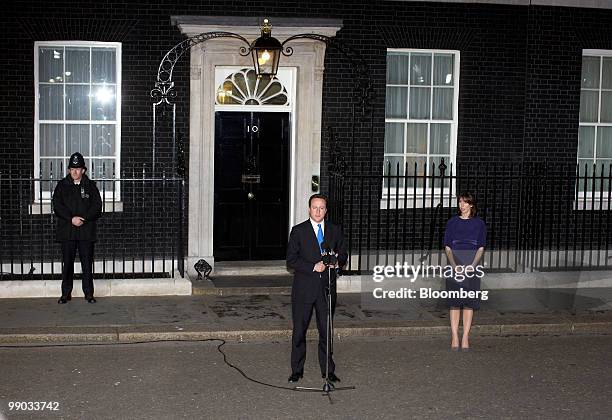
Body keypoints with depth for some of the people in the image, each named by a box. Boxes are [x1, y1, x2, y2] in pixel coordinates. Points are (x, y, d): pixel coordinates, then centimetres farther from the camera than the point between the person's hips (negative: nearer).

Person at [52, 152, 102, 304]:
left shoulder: (90, 186, 7)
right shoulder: (62, 185, 8)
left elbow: (97, 206, 0)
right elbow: (57, 206, -1)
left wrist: (83, 218, -13)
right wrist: (71, 219, -13)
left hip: (86, 230, 0)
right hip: (66, 230, 0)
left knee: (87, 263, 1)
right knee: (67, 263, 5)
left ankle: (89, 293, 8)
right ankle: (66, 293, 13)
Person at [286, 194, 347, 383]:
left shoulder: (335, 230, 9)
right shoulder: (298, 231, 0)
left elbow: (344, 257, 13)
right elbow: (291, 260, -5)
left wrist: (336, 258, -10)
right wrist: (313, 267, -16)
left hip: (327, 288, 2)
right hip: (304, 288, -2)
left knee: (326, 330, 8)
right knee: (299, 330, 4)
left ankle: (328, 370, 18)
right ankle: (297, 370, 15)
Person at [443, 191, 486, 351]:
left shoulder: (479, 223, 4)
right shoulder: (452, 222, 5)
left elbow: (481, 248, 2)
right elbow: (448, 247, 3)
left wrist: (472, 266, -13)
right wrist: (455, 266, -12)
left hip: (472, 266, 0)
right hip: (455, 266, 0)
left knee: (469, 302, 0)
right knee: (454, 302, -1)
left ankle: (465, 338, 5)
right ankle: (454, 337, 3)